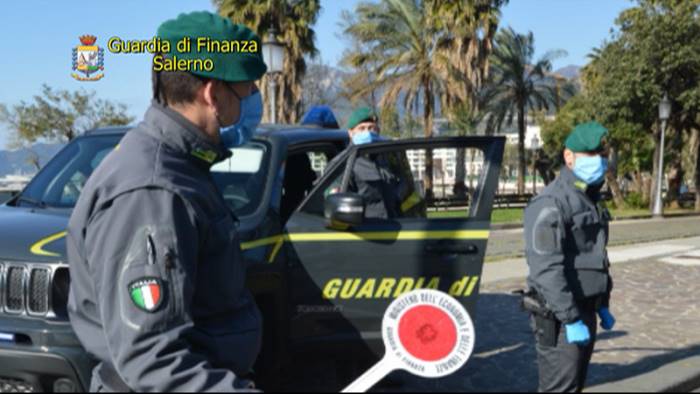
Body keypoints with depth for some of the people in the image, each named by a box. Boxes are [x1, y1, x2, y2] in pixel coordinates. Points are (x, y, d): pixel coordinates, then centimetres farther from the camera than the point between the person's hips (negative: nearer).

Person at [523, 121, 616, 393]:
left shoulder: (592, 200, 14)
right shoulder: (551, 204, -17)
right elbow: (547, 270, -23)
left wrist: (602, 305, 22)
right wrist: (570, 319, -24)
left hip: (584, 310, 9)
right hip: (560, 317, -9)